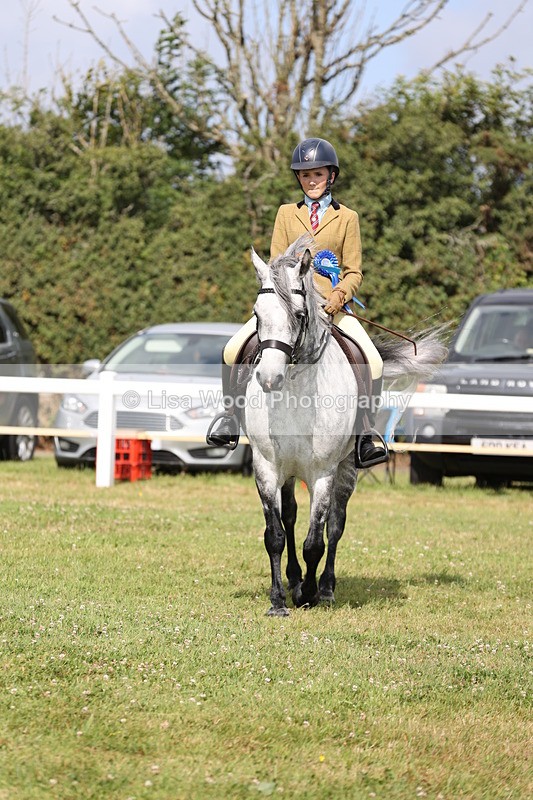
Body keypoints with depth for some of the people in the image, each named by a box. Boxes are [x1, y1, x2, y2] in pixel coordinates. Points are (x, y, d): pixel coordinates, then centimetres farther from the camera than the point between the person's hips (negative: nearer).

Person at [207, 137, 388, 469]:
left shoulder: (347, 218, 9)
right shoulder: (287, 213, 14)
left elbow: (354, 272, 6)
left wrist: (338, 296, -15)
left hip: (332, 307, -1)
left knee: (373, 362, -24)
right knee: (233, 350, -18)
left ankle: (366, 436, -10)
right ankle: (231, 416, 3)